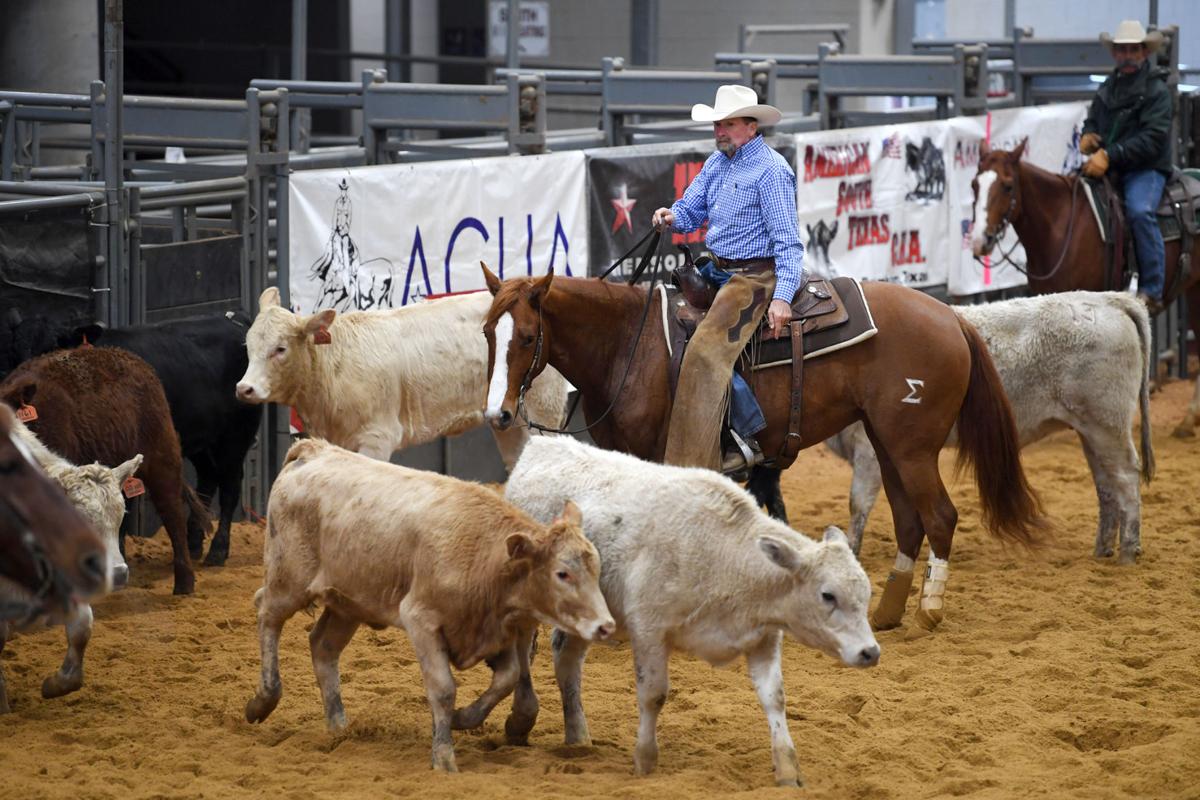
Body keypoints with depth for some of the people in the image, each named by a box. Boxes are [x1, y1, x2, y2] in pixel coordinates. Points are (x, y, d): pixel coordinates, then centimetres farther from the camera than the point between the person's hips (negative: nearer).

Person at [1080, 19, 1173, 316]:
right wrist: (1087, 136, 3)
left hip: (1145, 169, -7)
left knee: (1139, 210, -33)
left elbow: (1152, 138, -15)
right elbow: (1093, 121, 30)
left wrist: (1110, 156, -24)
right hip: (1107, 169, 7)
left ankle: (1151, 291, -30)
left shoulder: (1156, 90, -4)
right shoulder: (1107, 89, 18)